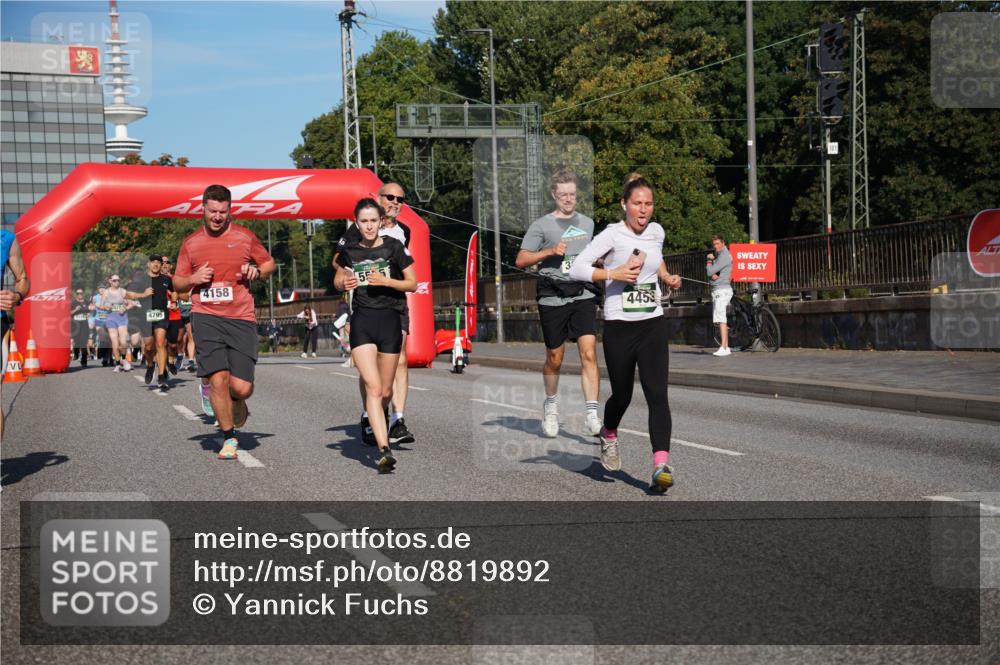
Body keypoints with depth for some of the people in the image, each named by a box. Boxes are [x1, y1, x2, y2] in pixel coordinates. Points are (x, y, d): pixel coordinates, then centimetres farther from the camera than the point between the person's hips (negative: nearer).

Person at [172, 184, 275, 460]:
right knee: (219, 378, -11)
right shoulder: (191, 243, 11)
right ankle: (229, 438, 9)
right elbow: (177, 284, 18)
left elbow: (269, 263, 20)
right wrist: (193, 279, -5)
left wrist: (257, 271, -2)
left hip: (241, 319, 0)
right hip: (206, 318, 0)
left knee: (241, 387, -8)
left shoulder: (245, 237, 8)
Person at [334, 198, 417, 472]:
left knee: (385, 391, 8)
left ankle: (377, 425, 42)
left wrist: (386, 281, -14)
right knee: (372, 386, -15)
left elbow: (412, 284, 2)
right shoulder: (348, 252, 6)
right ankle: (384, 450, -22)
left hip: (389, 319, 0)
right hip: (361, 322, 0)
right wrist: (343, 284, -2)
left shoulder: (394, 247, 0)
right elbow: (337, 281, 22)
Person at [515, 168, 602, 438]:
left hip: (583, 294, 3)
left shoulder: (588, 223, 16)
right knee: (554, 359, 8)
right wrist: (550, 251, -15)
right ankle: (551, 404, 33)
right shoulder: (542, 225, 0)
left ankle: (591, 414, -14)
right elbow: (520, 260, -4)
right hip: (553, 298, -2)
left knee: (589, 353, -12)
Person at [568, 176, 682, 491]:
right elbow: (576, 268, -15)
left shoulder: (656, 231, 9)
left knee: (657, 393, -12)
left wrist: (666, 276, 13)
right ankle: (608, 436, 43)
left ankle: (661, 463, -20)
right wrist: (613, 273, -24)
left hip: (653, 325, 3)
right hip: (619, 327, -3)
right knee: (622, 396, 10)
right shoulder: (612, 234, -9)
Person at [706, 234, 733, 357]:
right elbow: (708, 270, 10)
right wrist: (712, 275, -11)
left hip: (722, 290, -10)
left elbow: (710, 271, -16)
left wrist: (709, 260, 1)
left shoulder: (724, 256, -12)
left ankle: (723, 348, -25)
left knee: (721, 319, -18)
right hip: (717, 291, 10)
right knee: (721, 319, 12)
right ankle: (726, 347, 17)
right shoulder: (717, 254, 19)